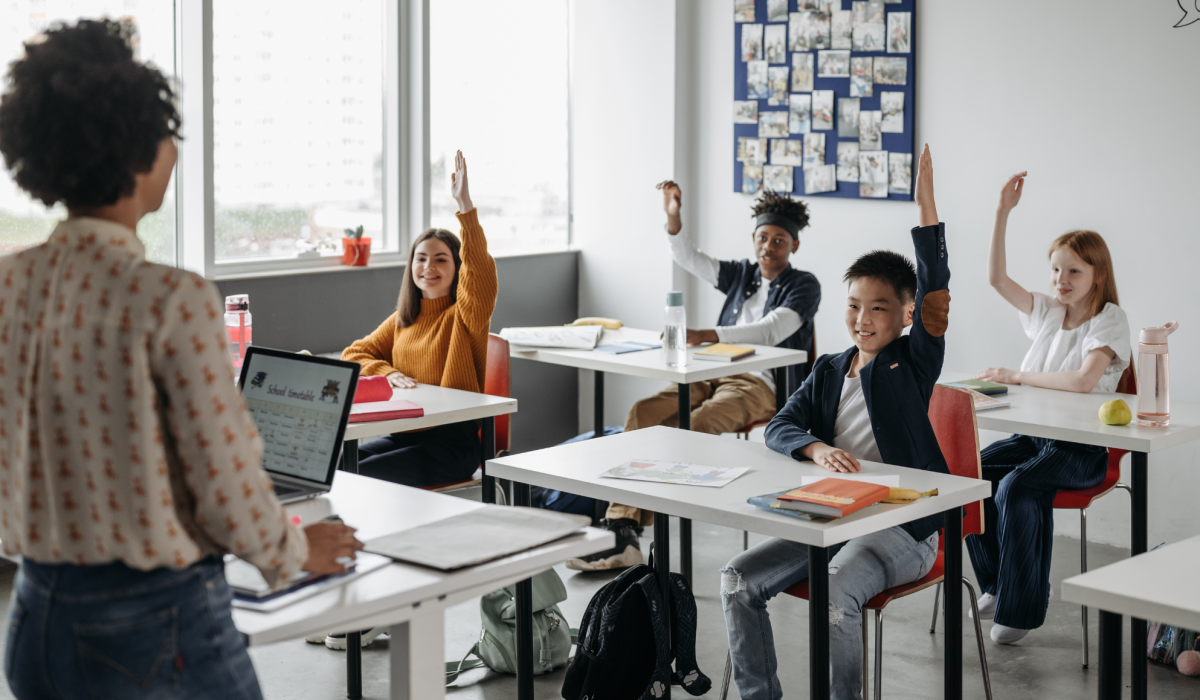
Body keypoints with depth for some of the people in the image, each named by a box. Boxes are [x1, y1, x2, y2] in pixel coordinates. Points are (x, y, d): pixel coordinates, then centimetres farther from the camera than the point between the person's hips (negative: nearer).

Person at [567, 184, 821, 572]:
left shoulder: (803, 285, 2)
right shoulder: (741, 275, 23)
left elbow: (772, 330, -16)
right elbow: (689, 258, 16)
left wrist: (706, 335, -30)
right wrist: (673, 218, -5)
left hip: (762, 384, -6)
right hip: (715, 375, 6)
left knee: (692, 428, -34)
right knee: (642, 413, -23)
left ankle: (629, 529, -29)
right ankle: (620, 523, -32)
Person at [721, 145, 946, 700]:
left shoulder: (914, 362, -2)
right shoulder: (829, 372, 13)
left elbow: (935, 291, -16)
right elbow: (780, 427, 4)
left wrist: (926, 209, -25)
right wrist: (817, 448, -19)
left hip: (902, 523, -6)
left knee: (834, 591, -33)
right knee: (738, 580, -10)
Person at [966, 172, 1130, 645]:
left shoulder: (1109, 320, -8)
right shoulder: (1046, 312, 11)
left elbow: (1083, 380, -23)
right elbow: (996, 278, 4)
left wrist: (1016, 376, -16)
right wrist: (1003, 213, -3)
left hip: (1082, 446, -6)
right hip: (1033, 434, 6)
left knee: (1016, 487, -31)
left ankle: (1021, 606, -16)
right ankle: (996, 583, 1)